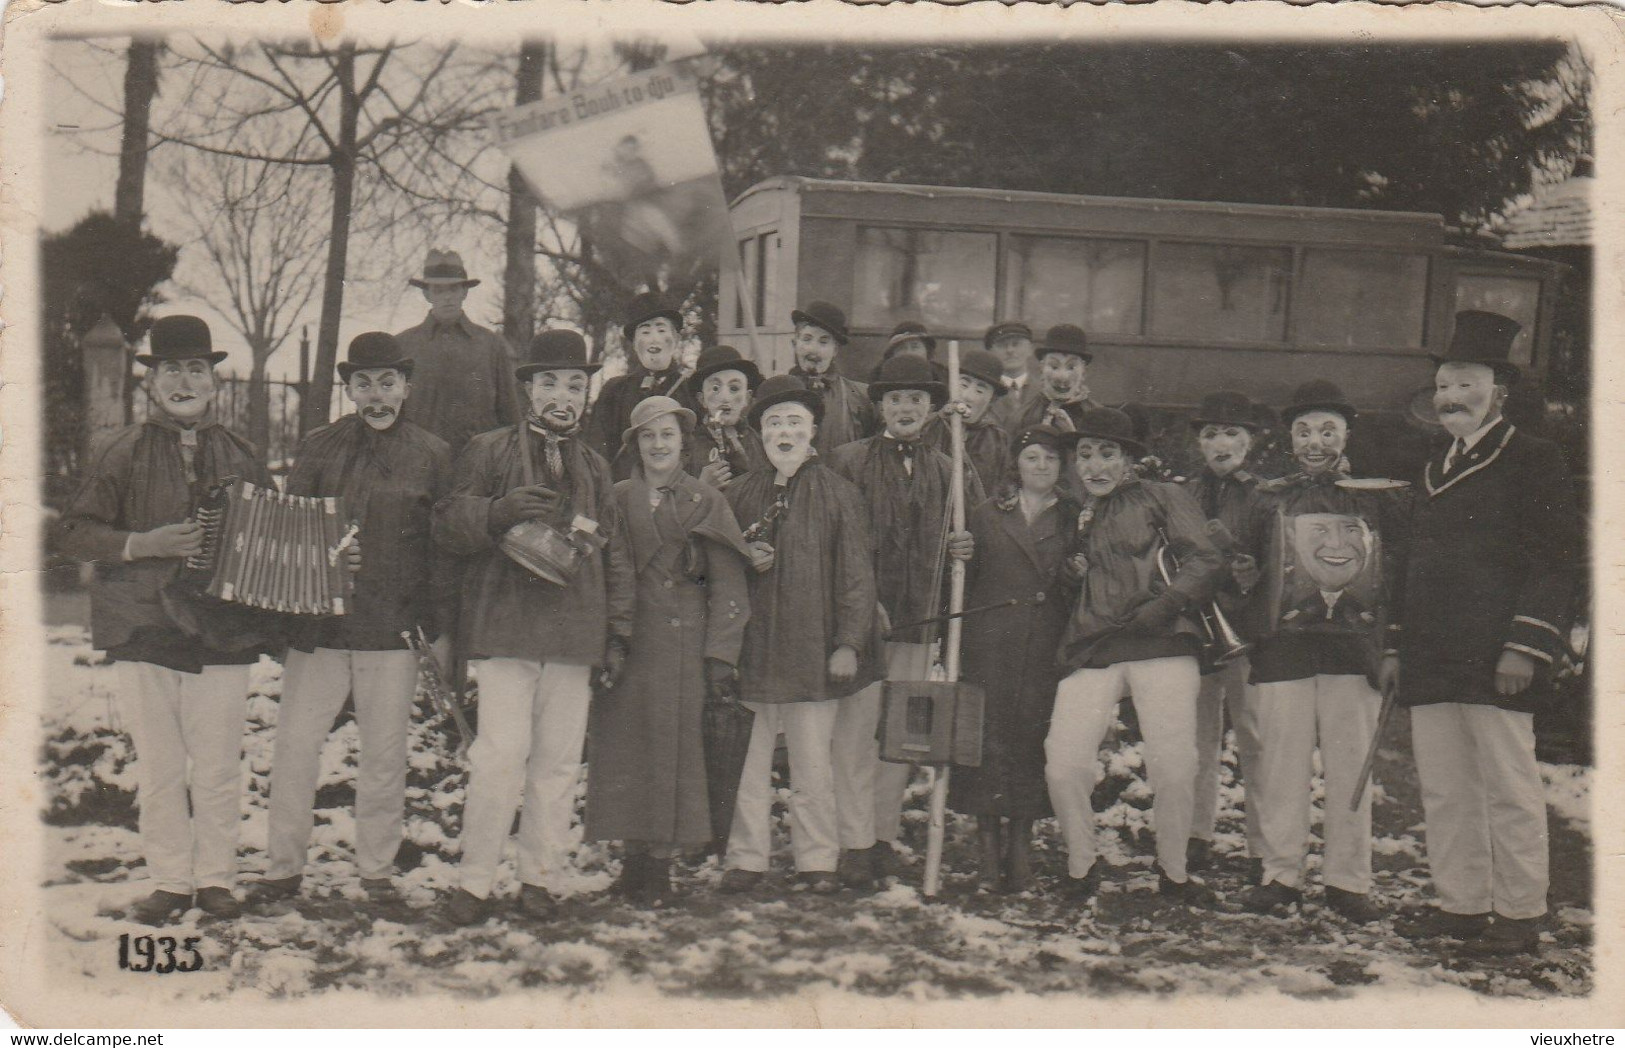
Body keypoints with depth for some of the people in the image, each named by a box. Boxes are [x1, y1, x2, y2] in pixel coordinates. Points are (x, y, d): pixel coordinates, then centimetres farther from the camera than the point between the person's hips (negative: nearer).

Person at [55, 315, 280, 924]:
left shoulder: (240, 457, 11)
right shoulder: (121, 454, 4)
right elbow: (74, 534, 0)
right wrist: (143, 544, -14)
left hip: (222, 632, 1)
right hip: (145, 630, -1)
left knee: (219, 768, 2)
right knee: (159, 768, 4)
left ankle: (215, 878, 15)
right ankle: (169, 881, 15)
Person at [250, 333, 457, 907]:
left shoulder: (432, 455, 5)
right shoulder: (318, 448, 7)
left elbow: (444, 547, 6)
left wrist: (443, 629, 3)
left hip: (394, 628, -1)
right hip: (317, 623, 1)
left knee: (384, 753, 5)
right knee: (294, 745, 1)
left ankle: (377, 869, 19)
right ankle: (283, 868, 14)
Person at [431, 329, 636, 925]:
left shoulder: (595, 469, 19)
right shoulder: (488, 451, 7)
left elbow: (613, 556, 21)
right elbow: (446, 524, 1)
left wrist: (618, 631, 13)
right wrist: (500, 512, -17)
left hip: (574, 635, 4)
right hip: (505, 629, -4)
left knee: (559, 761, 5)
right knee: (501, 756, -11)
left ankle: (541, 876, 16)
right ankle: (474, 880, -1)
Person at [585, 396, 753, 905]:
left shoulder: (706, 503, 6)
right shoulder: (616, 500, 10)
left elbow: (726, 587, 2)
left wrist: (720, 657, -6)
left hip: (684, 642, -2)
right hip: (625, 640, 2)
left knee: (674, 745, -2)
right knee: (624, 744, 0)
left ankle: (660, 859, 4)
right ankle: (637, 855, 8)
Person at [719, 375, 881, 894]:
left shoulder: (838, 493, 0)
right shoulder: (742, 493, 10)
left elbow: (856, 575, -1)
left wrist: (849, 643, -8)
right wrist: (745, 562, -1)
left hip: (812, 646, -3)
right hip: (751, 645, 3)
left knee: (812, 763, 3)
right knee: (747, 759, 3)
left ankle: (817, 859, 14)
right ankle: (746, 857, 13)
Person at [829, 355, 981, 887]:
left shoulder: (950, 472, 12)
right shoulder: (848, 460, 2)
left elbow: (969, 534, 23)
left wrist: (964, 546, -1)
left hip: (919, 618, 3)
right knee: (857, 726, -6)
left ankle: (884, 834, 16)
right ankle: (857, 842, -1)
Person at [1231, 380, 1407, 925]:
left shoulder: (1376, 497, 11)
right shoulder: (1267, 498, 14)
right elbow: (1246, 568, 17)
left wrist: (1371, 582, -9)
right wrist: (1245, 576, -5)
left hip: (1352, 641, -1)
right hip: (1281, 643, 1)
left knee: (1350, 765, 0)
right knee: (1280, 763, -1)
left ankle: (1348, 881, 8)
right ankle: (1281, 875, 9)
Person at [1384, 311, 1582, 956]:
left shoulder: (1534, 462, -2)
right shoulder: (1434, 472, 19)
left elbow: (1559, 560, -9)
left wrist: (1525, 647, -16)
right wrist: (1398, 648, 17)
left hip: (1495, 661, -7)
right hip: (1431, 662, 7)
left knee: (1509, 791, -1)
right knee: (1444, 792, 9)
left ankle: (1518, 916, 7)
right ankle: (1461, 905, 17)